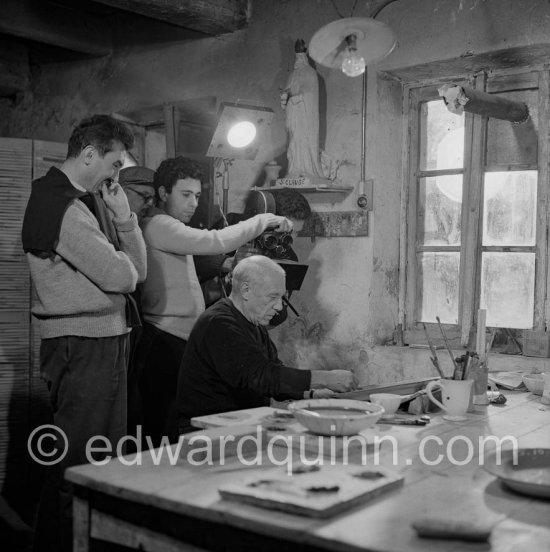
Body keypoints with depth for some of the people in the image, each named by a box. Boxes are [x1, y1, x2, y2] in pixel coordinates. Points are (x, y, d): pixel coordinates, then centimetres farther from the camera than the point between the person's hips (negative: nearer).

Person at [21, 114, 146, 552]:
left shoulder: (91, 200, 15)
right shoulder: (62, 206, -15)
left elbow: (139, 268, 10)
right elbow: (121, 276, -20)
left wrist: (122, 213, -1)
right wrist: (121, 265, 3)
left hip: (106, 340, 10)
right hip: (83, 347, -10)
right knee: (77, 466, -1)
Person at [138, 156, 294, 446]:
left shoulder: (170, 228, 23)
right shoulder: (157, 225, -9)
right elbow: (214, 242, -20)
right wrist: (263, 220, -11)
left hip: (181, 340, 10)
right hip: (166, 342, -10)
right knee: (165, 435, -7)